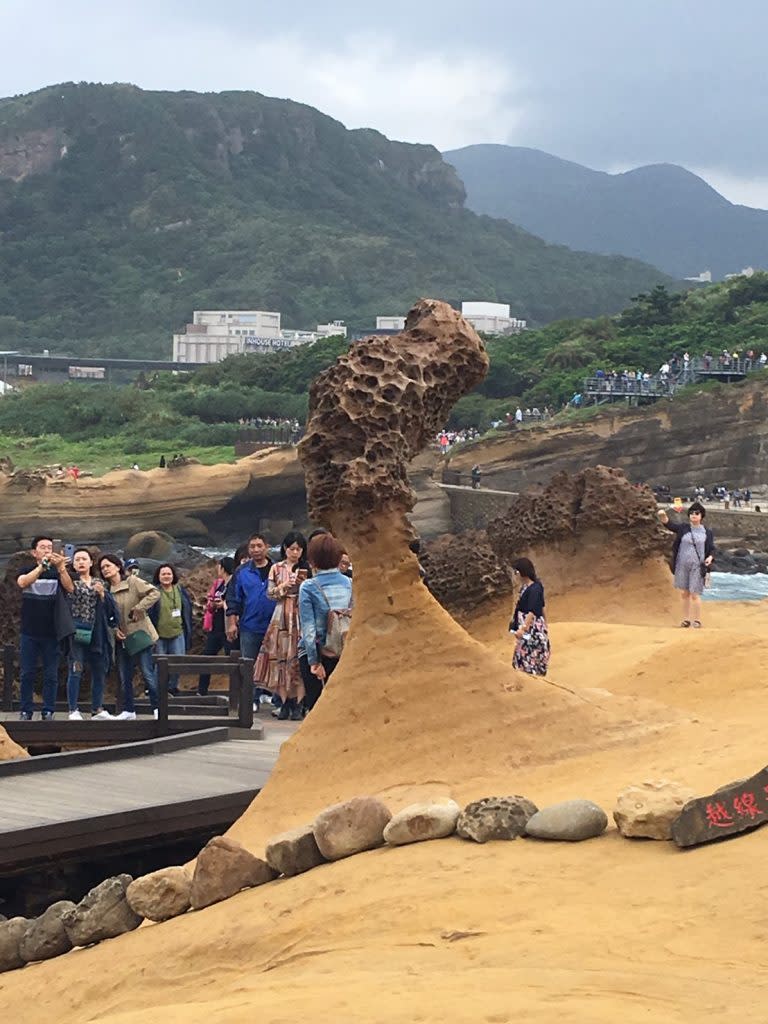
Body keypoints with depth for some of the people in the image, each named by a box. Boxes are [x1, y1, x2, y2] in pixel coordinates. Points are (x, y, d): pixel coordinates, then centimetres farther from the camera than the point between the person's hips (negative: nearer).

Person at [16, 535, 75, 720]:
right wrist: (42, 566, -30)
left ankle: (48, 712, 7)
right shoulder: (27, 569, 3)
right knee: (27, 674, 3)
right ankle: (26, 711, 10)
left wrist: (61, 567, -30)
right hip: (29, 633, 0)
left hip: (51, 633, 0)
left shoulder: (58, 571, 4)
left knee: (51, 675, 2)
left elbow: (70, 588, -14)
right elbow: (22, 582, -19)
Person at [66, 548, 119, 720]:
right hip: (77, 632, -5)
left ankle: (97, 709, 18)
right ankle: (73, 710, -8)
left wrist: (102, 594, -5)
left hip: (96, 634, 5)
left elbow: (111, 607, 10)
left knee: (99, 671, 8)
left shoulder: (100, 584, 17)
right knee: (75, 670, -10)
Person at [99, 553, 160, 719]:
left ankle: (158, 708, 0)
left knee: (148, 673, -7)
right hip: (121, 638, 6)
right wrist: (114, 629, -4)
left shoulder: (133, 582, -6)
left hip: (138, 634, -6)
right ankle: (128, 711, 16)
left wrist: (139, 608, -18)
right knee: (124, 677, 8)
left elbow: (154, 594, -15)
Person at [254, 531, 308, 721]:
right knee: (280, 658, -3)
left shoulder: (307, 569, 7)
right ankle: (285, 703, 3)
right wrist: (283, 586, -10)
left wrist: (305, 583, -11)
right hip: (282, 617, 1)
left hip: (300, 617, -1)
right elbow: (270, 594, 7)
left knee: (298, 659, -8)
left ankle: (297, 704, -6)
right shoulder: (276, 568, 10)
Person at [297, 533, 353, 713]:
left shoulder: (308, 587, -9)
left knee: (314, 705, 3)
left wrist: (314, 661, -8)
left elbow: (309, 628, -11)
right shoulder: (349, 584, 2)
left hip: (315, 652, -3)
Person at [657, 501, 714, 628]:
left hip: (697, 567, -2)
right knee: (684, 594, 8)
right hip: (682, 565, 2)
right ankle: (686, 619, 19)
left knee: (695, 594, -5)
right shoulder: (683, 528, 2)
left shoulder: (707, 532, 0)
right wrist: (663, 516, -34)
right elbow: (669, 524, -13)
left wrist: (710, 557, -18)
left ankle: (697, 620, 7)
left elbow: (711, 549, 5)